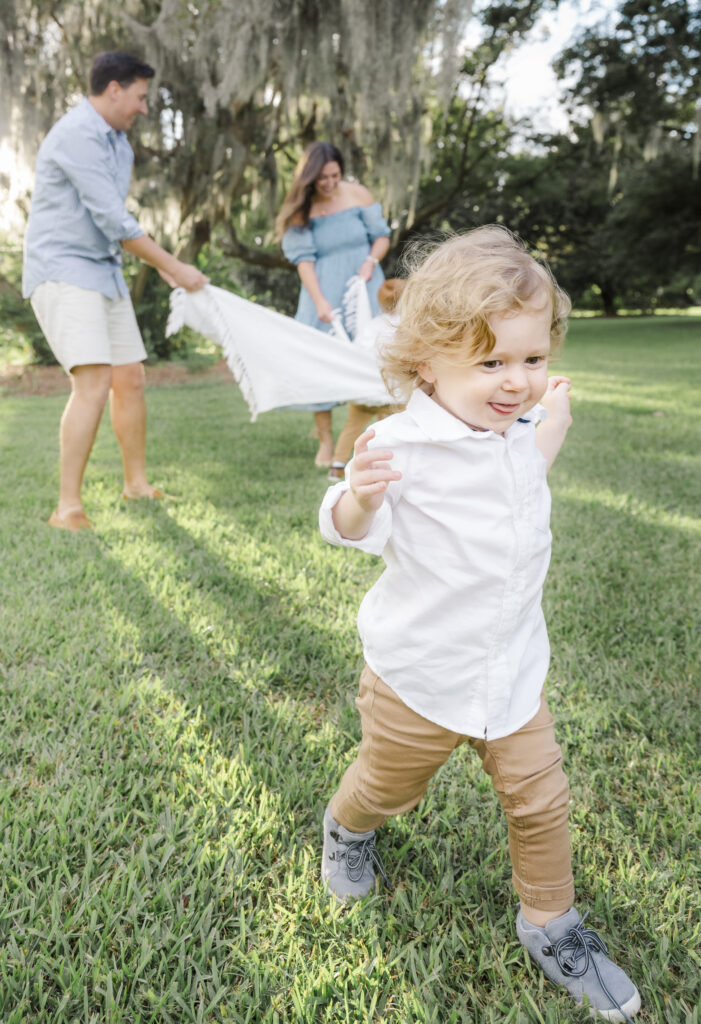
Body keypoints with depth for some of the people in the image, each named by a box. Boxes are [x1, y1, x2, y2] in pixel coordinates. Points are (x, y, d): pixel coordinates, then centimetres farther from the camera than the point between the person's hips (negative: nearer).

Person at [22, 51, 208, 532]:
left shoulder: (117, 140, 16)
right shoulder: (78, 135, -15)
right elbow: (114, 221, -20)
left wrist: (163, 265, 14)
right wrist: (174, 266, -16)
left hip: (104, 271, 9)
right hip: (63, 271, -9)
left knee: (130, 379, 8)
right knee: (94, 381, -21)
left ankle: (137, 484, 22)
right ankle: (68, 507, -16)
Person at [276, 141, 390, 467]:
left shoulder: (357, 194, 1)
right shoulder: (299, 211, -3)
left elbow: (382, 235, 6)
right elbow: (304, 259, -11)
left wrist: (371, 261, -15)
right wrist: (320, 301, -22)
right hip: (324, 291, -1)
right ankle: (325, 441, 5)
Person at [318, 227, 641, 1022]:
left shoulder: (516, 433, -2)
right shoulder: (403, 444, -24)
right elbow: (347, 530, -19)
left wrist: (549, 434, 20)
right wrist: (359, 493, -40)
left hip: (513, 670, 5)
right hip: (418, 675, -4)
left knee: (540, 801, 13)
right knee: (389, 781, 20)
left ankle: (550, 925, 39)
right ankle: (346, 829, 56)